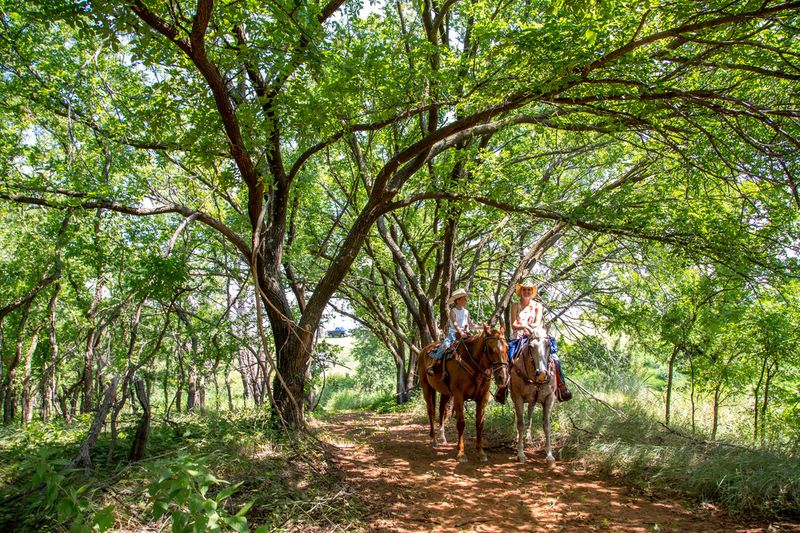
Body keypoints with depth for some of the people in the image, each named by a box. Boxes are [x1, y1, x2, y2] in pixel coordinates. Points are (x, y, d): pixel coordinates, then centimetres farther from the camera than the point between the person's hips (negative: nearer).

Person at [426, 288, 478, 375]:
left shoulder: (466, 312, 16)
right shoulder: (452, 311, 1)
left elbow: (471, 326, 18)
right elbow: (455, 323, -15)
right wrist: (460, 332, -32)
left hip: (465, 334, 5)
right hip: (453, 333, -5)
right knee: (445, 345, -30)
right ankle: (432, 365, -24)